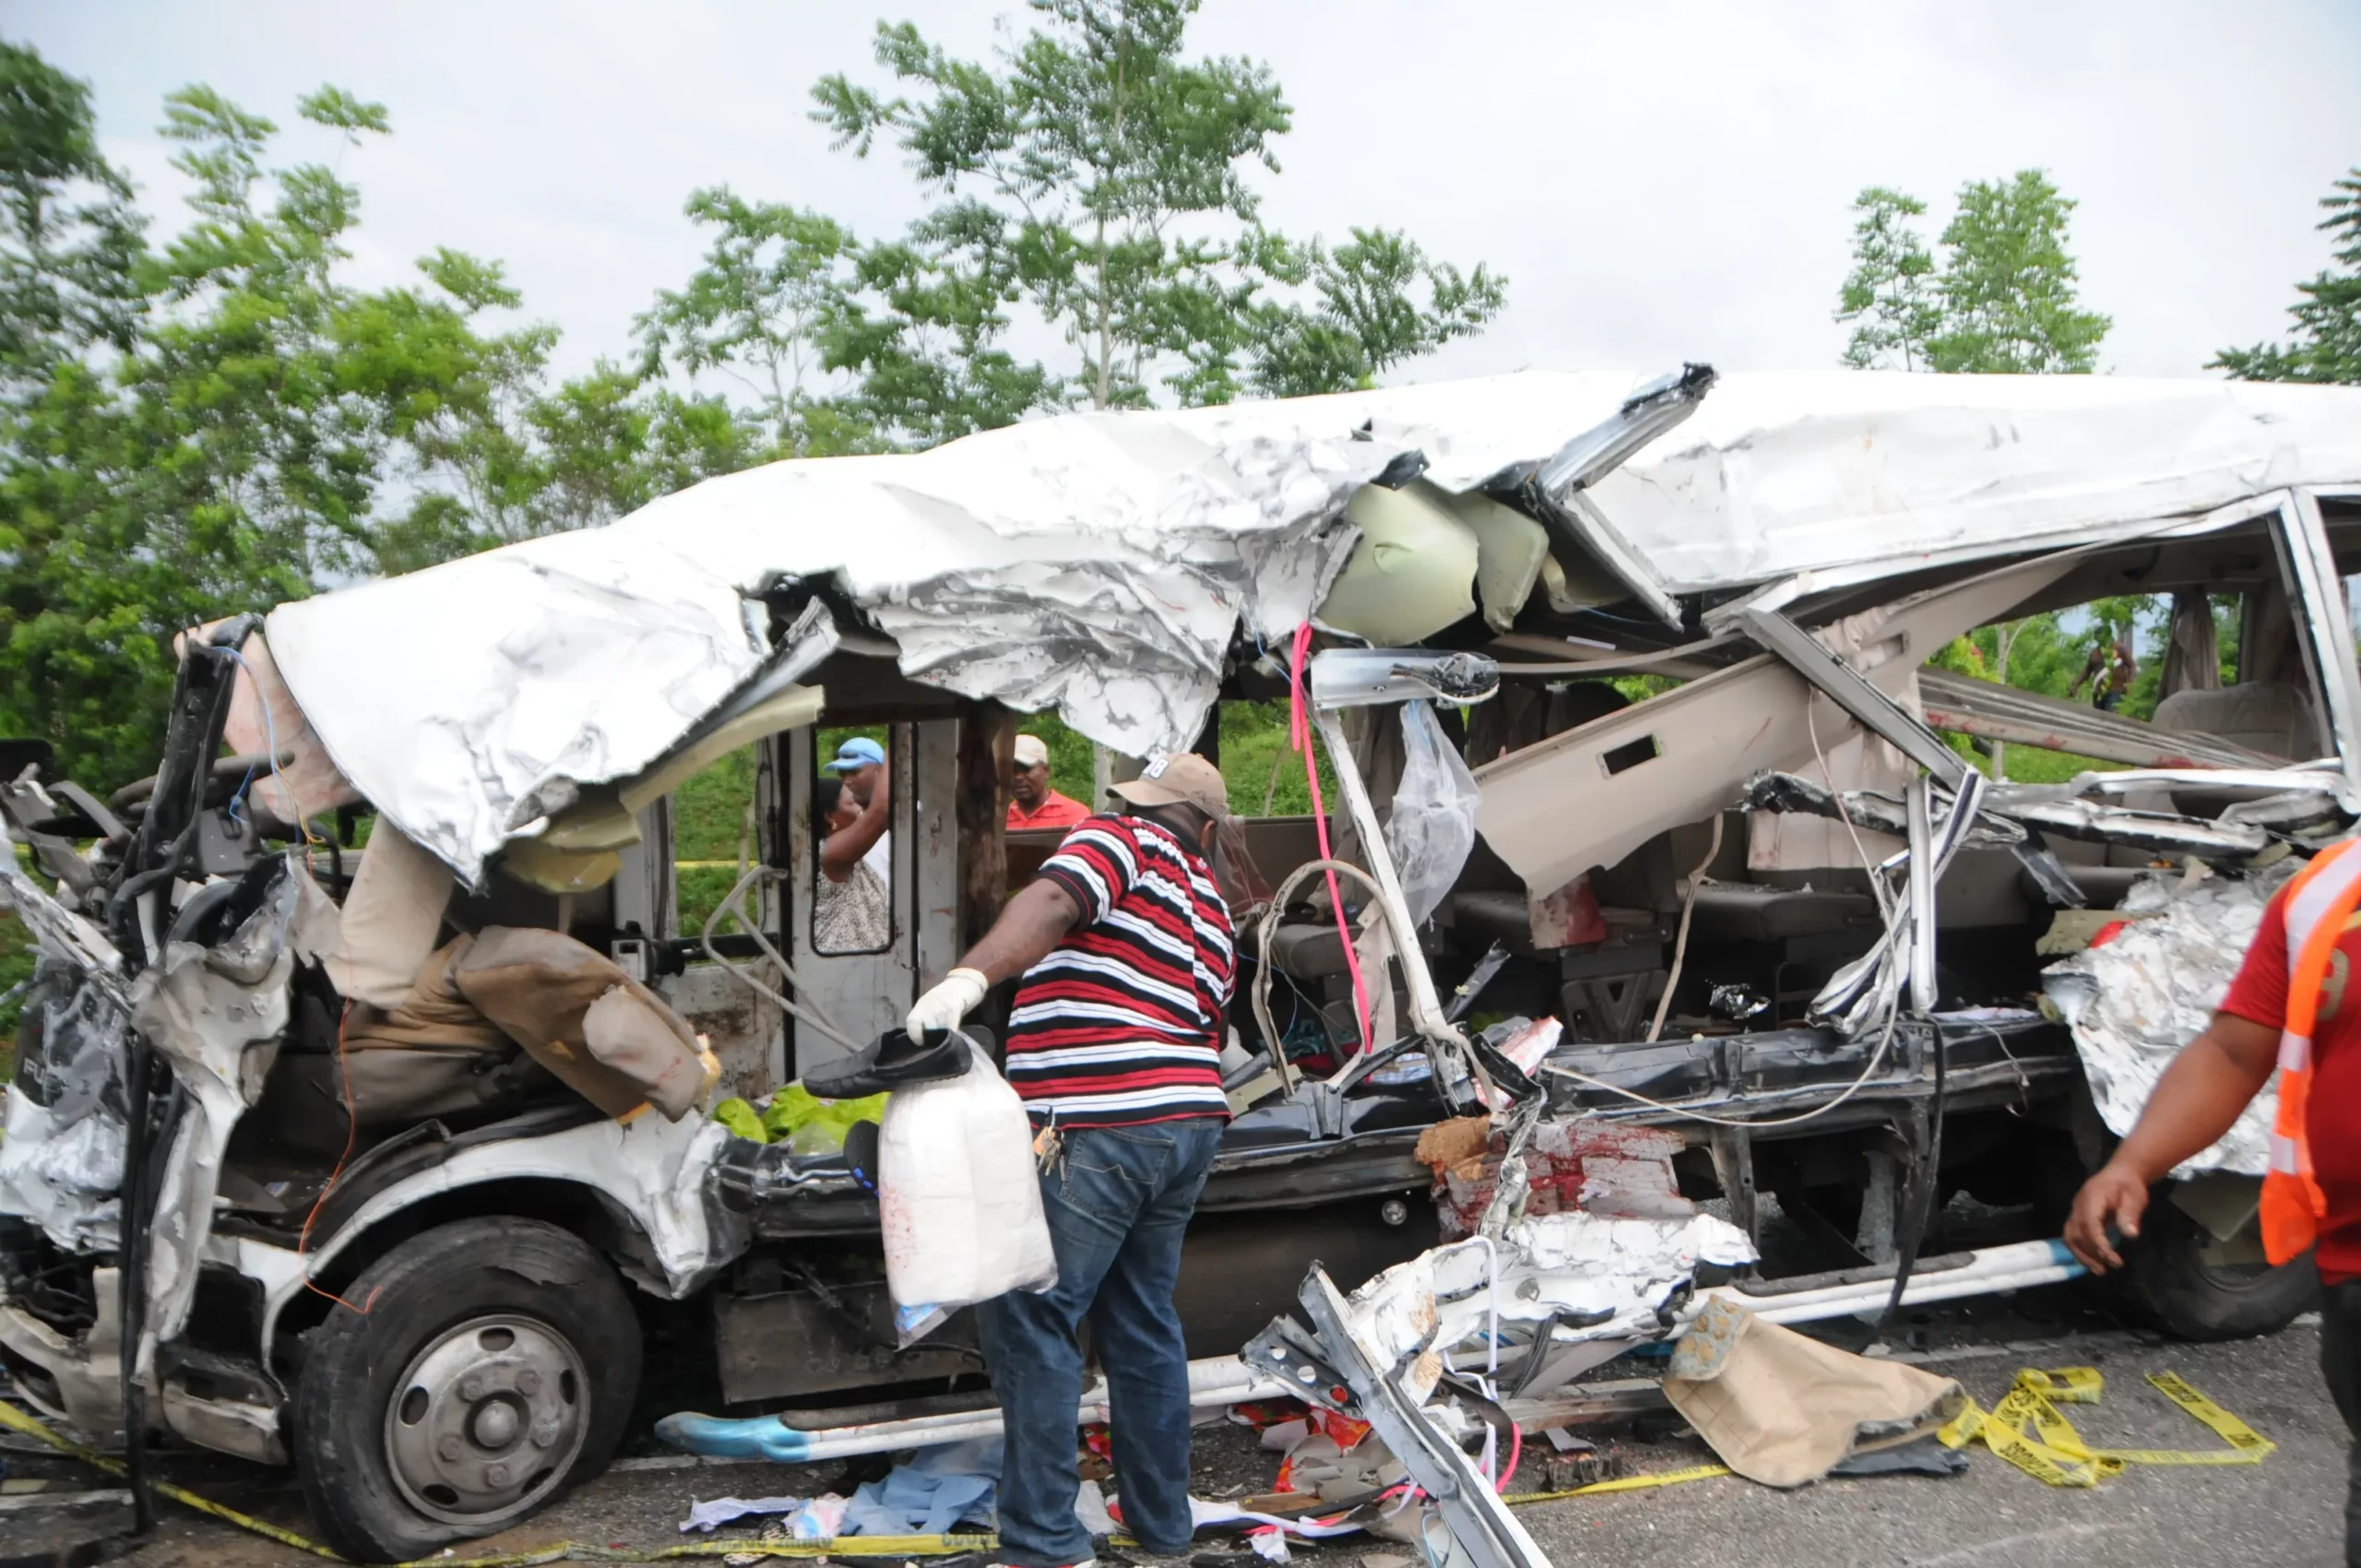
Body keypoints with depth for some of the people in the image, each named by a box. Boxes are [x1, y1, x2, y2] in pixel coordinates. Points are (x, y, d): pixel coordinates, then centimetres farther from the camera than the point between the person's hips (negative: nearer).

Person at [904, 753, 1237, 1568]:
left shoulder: (1119, 841, -2)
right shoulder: (1212, 912, 21)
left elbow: (1055, 902, -23)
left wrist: (970, 975, -36)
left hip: (1097, 1134, -8)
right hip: (1187, 1125, 9)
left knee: (1030, 1319, -3)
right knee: (1144, 1321, 18)